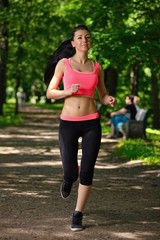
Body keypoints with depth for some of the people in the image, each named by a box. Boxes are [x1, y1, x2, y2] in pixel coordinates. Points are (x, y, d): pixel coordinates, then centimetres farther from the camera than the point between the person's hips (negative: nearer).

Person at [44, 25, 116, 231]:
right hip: (68, 123, -1)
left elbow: (102, 96, 17)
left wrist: (109, 100, -6)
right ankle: (68, 180, 39)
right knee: (70, 172, 0)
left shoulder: (97, 67, 8)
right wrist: (68, 91, -15)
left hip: (91, 123, 1)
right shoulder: (64, 63, 3)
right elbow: (49, 93, 4)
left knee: (87, 172, -3)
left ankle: (78, 215, 12)